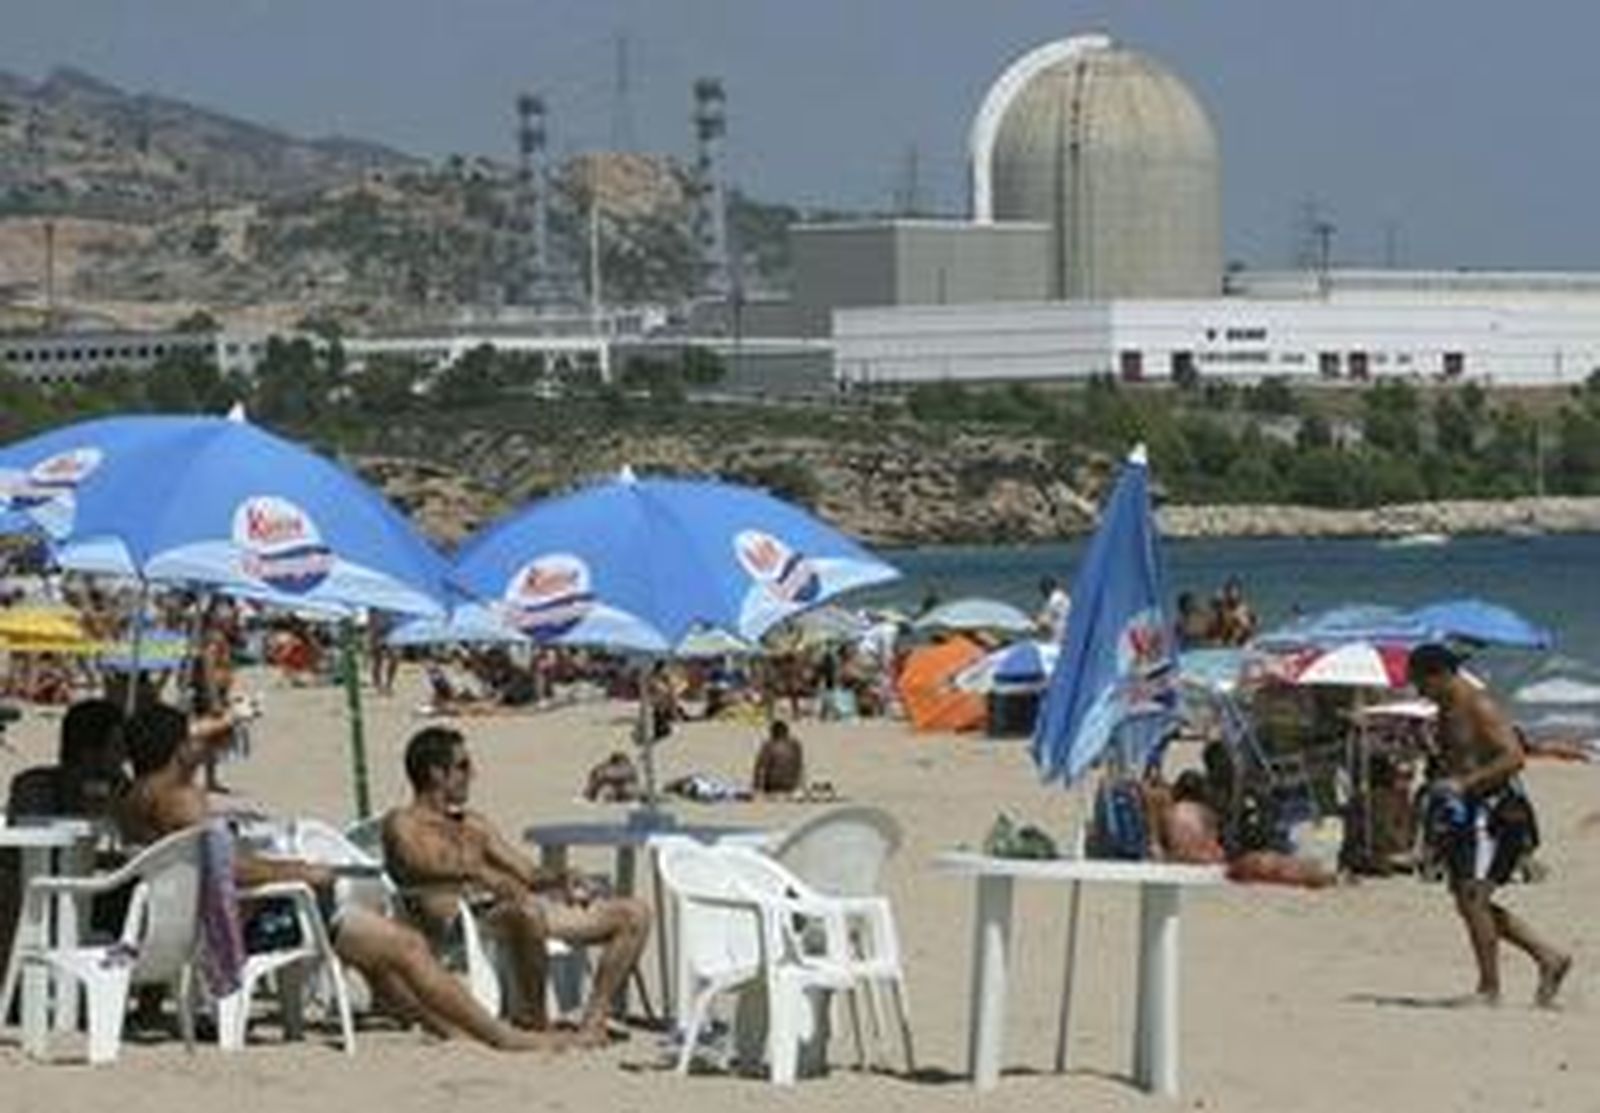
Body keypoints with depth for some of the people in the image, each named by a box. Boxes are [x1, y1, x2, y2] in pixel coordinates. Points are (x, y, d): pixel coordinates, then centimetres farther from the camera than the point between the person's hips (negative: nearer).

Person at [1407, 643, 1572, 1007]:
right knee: (1469, 902, 8)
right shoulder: (1446, 711, 16)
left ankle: (1489, 988, -13)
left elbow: (1514, 757, -24)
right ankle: (1549, 958, 15)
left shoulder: (1480, 707, -14)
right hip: (1466, 813, 10)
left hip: (1495, 812, -10)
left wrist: (1464, 783, -28)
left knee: (1474, 895, -16)